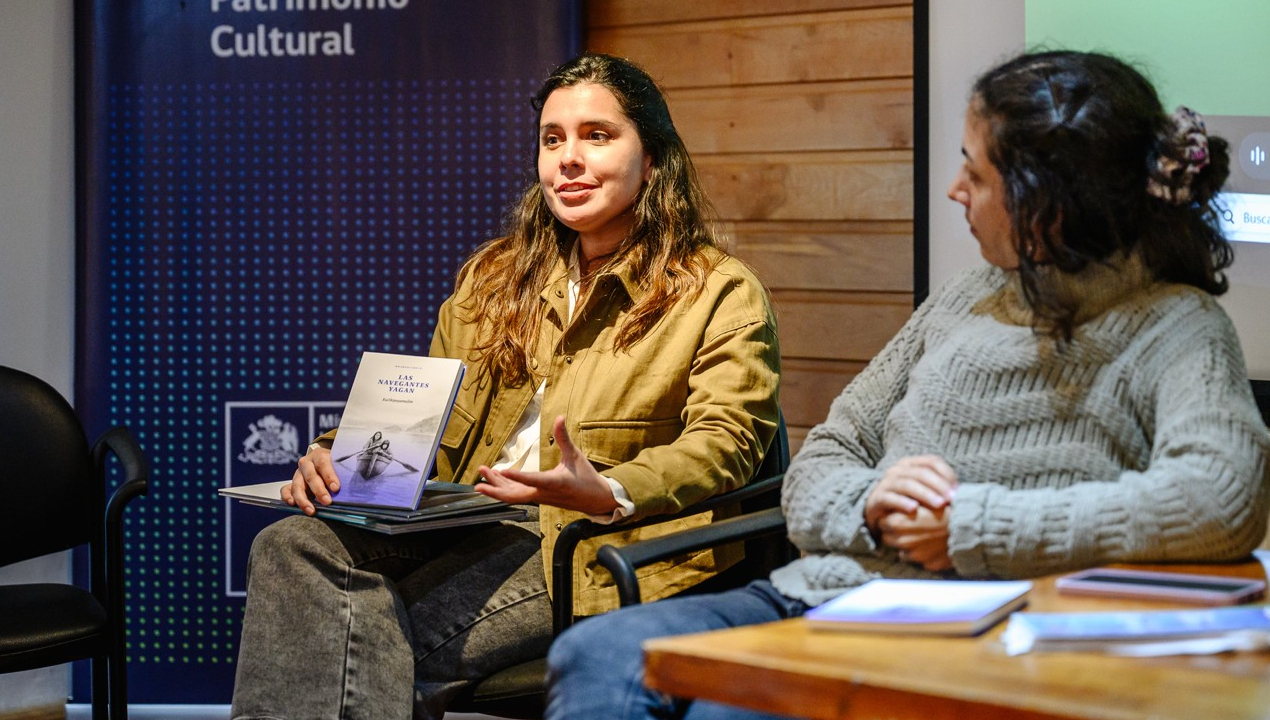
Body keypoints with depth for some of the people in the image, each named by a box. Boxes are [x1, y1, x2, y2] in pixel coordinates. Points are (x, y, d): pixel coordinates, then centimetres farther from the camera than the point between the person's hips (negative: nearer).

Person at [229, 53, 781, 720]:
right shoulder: (494, 277, 22)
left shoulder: (721, 294, 3)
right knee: (291, 547, -21)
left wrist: (607, 493, -28)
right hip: (464, 524, 6)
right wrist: (337, 454, 0)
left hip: (598, 551, -6)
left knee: (394, 635, -29)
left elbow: (722, 441, -9)